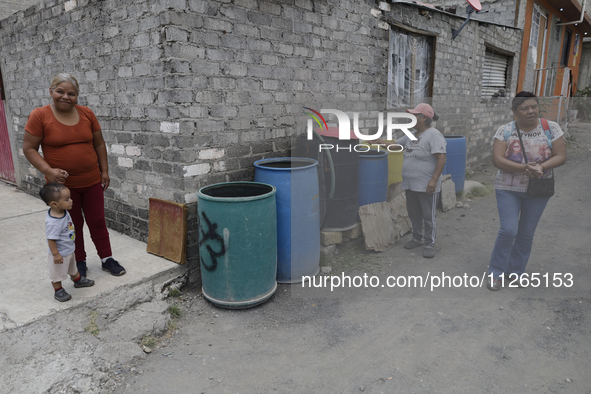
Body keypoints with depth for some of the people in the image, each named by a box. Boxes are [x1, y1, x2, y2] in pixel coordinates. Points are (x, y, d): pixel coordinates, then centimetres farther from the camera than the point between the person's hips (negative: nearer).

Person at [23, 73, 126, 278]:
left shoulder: (87, 114, 0)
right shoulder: (39, 116, -8)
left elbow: (99, 144, 7)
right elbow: (29, 148, -6)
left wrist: (104, 171, 6)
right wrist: (48, 171, -20)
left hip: (92, 182, 2)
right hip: (62, 184, -2)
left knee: (97, 221, 10)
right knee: (73, 225, 12)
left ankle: (107, 258, 23)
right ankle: (79, 262, 29)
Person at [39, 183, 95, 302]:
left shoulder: (63, 211, -12)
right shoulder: (52, 223, -38)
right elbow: (51, 240, -30)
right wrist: (56, 254, -23)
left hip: (69, 250, 9)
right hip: (60, 254, -9)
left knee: (72, 266, 32)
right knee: (57, 273, 15)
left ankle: (78, 280, 53)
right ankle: (58, 290, 34)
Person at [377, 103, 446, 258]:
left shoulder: (434, 135, -14)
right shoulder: (412, 135, 12)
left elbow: (441, 159, -20)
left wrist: (434, 180, -24)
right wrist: (380, 141, 6)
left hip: (426, 186, -8)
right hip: (410, 185, 8)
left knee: (428, 216, 3)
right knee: (413, 214, 18)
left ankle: (429, 244, 14)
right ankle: (417, 238, 33)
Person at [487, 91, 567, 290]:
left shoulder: (551, 128, -2)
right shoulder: (505, 130, -6)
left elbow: (561, 156, -5)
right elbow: (497, 159, -14)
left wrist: (541, 167, -24)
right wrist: (523, 167, -27)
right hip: (508, 188, -2)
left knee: (527, 233, 10)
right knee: (508, 230, -10)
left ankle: (516, 271, 28)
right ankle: (496, 273, 7)